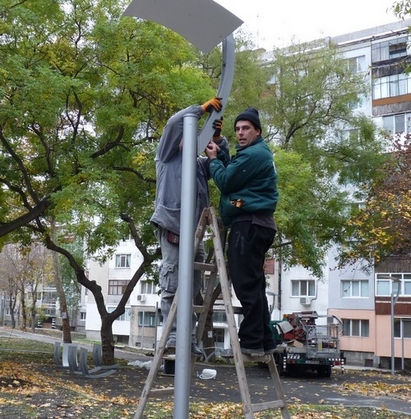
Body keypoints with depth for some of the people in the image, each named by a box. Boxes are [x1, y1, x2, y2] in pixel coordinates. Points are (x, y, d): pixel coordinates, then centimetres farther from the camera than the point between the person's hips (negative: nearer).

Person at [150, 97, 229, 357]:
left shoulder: (199, 162, 28)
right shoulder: (168, 155, 11)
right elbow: (174, 123, -2)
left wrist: (218, 138, 1)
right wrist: (202, 108, 0)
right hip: (172, 226, -7)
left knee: (191, 288, 4)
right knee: (172, 285, -9)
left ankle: (188, 337, 7)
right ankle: (173, 337, -10)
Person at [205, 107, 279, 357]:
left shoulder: (253, 154, -11)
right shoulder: (257, 153, 24)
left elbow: (225, 181, -10)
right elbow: (233, 178, 22)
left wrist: (213, 158, 6)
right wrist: (220, 153, 13)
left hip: (249, 224, -11)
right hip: (257, 224, 11)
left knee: (246, 284, -11)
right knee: (253, 284, 11)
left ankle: (252, 341, -10)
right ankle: (263, 341, 14)